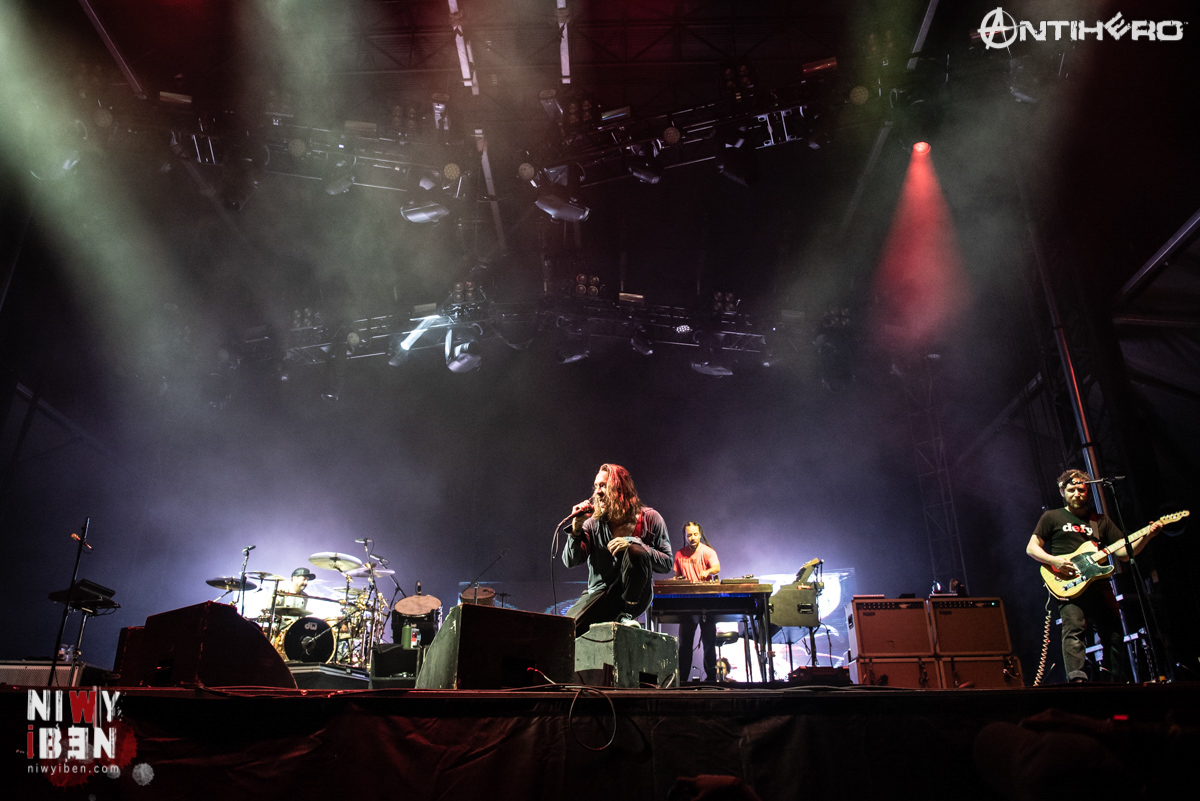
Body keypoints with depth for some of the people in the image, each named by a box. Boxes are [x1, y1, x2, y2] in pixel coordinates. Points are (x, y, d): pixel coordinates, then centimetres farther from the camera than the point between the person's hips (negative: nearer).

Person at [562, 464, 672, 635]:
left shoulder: (649, 518, -2)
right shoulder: (593, 523, 2)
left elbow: (667, 563, -7)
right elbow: (570, 561, -3)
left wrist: (633, 542, -21)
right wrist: (576, 528, -18)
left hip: (635, 595, 0)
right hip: (600, 594, 0)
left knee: (636, 551, -30)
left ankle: (627, 614, -12)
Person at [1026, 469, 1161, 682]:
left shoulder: (1101, 521, 22)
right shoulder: (1052, 517, 12)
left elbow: (1123, 552, 13)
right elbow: (1031, 548, 8)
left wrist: (1147, 536, -3)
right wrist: (1054, 560, -10)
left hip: (1099, 587, 4)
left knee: (1114, 636, 3)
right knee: (1073, 629, -23)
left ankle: (1120, 683, 13)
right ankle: (1077, 679, -34)